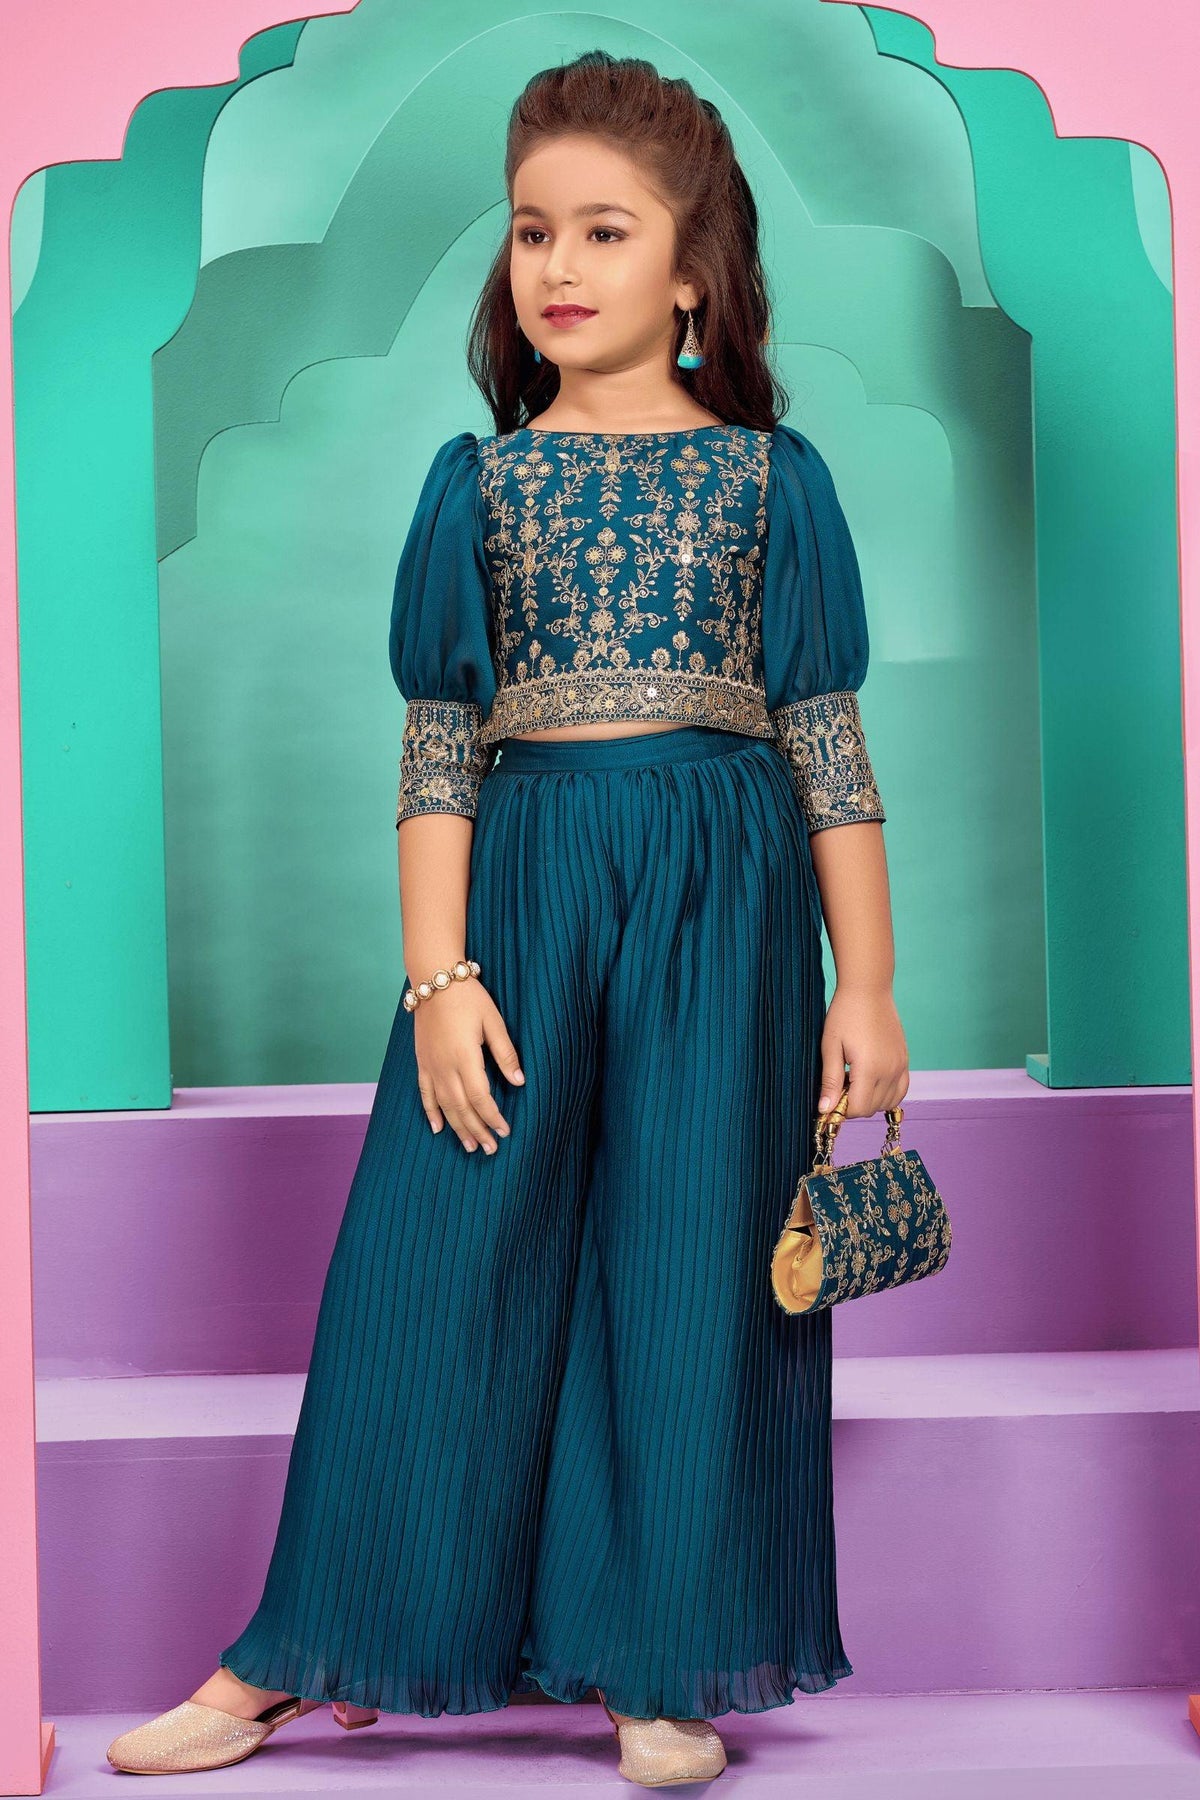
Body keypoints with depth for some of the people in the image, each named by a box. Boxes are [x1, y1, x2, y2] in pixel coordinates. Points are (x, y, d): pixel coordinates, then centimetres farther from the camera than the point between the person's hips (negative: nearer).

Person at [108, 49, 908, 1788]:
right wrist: (438, 974, -6)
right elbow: (439, 742, 3)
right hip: (518, 879, 1)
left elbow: (829, 743, 4)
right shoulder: (479, 479, 6)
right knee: (431, 1266, 2)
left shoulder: (771, 478, 3)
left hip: (720, 893, -1)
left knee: (695, 1268, 3)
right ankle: (288, 1661, 13)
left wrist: (866, 986, 0)